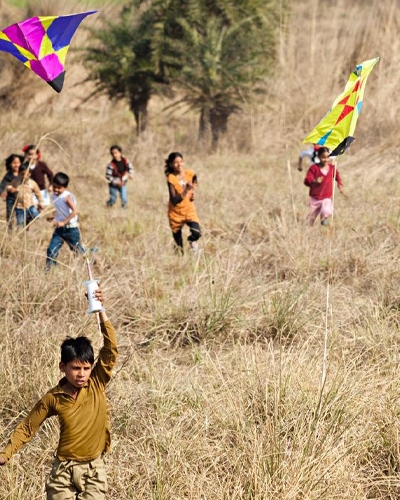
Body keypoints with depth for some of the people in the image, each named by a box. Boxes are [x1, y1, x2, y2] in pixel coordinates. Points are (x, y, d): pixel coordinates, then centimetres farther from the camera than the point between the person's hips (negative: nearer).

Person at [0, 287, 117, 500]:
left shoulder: (97, 385, -5)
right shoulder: (53, 398, -4)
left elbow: (111, 349, -14)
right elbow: (28, 426, 4)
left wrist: (100, 310, -20)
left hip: (94, 470, 0)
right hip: (64, 471, 0)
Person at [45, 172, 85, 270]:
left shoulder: (67, 197, -19)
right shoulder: (55, 196, 4)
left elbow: (74, 211, -30)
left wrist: (63, 222, -33)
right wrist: (54, 218, 9)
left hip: (71, 229, -6)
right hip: (59, 229, 6)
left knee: (78, 250, 11)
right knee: (51, 250, -5)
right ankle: (48, 269, 1)